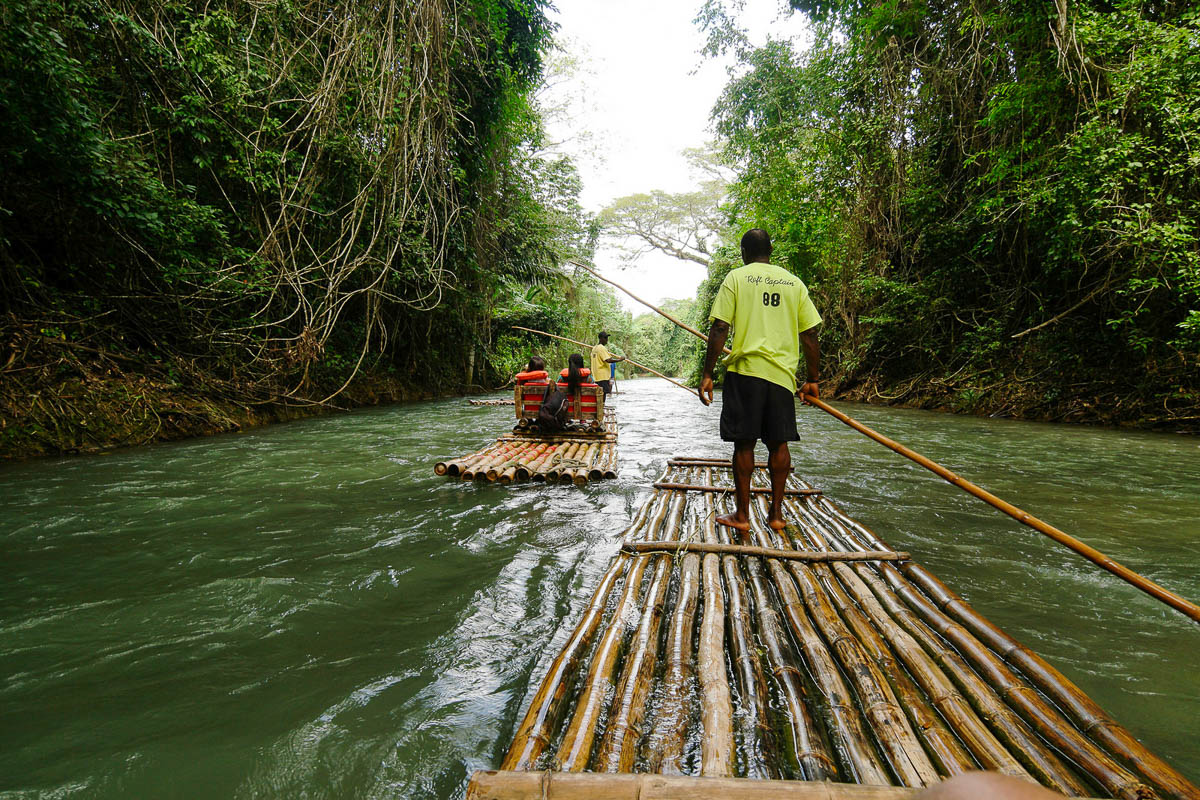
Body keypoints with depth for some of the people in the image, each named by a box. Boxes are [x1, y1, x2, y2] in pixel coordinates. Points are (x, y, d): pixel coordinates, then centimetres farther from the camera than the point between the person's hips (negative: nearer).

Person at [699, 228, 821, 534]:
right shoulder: (793, 282, 11)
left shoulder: (736, 278, 3)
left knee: (744, 442, 3)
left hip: (745, 370, -3)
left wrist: (707, 374, -3)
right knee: (778, 443, 11)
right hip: (782, 373, 3)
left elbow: (719, 328, -6)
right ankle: (776, 513, 16)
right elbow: (810, 335, 8)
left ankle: (742, 515, 8)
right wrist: (812, 379, 15)